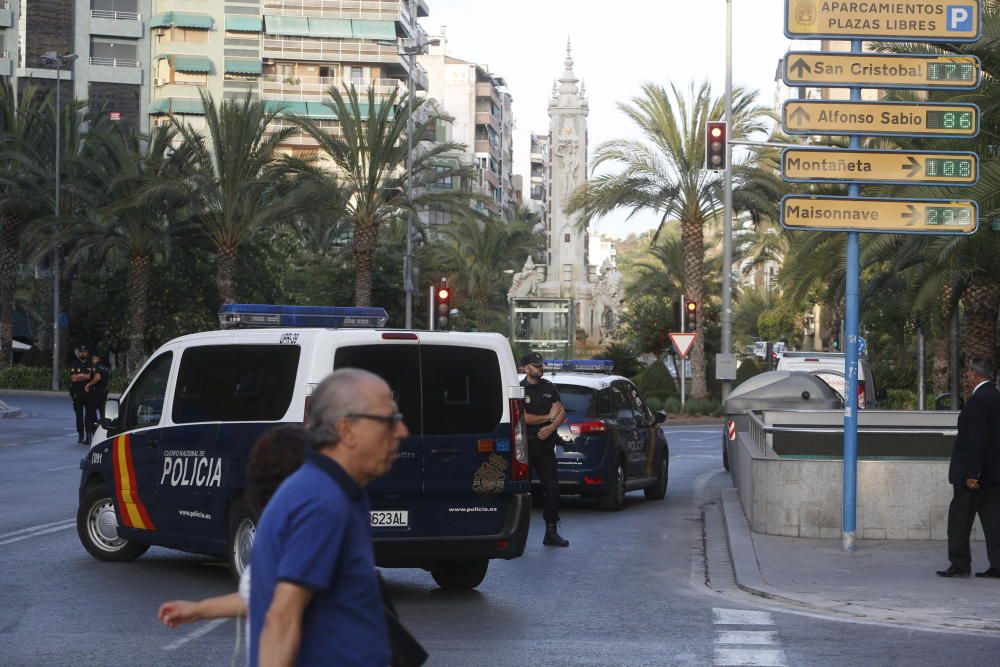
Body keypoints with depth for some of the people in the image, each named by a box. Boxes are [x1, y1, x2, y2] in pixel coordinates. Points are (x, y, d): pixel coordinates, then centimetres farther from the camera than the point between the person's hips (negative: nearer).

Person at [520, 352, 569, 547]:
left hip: (545, 443, 5)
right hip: (525, 445, -5)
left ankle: (551, 532, 8)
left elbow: (562, 413, 9)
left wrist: (551, 427, -10)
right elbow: (523, 417, -13)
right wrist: (548, 417, -6)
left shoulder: (549, 388, 13)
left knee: (552, 487, 3)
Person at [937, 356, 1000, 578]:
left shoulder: (978, 400, -17)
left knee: (959, 518, 0)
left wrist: (972, 474, -21)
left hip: (975, 472, -9)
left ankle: (960, 564, 2)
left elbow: (977, 440, -21)